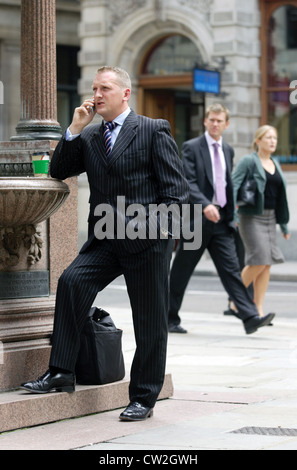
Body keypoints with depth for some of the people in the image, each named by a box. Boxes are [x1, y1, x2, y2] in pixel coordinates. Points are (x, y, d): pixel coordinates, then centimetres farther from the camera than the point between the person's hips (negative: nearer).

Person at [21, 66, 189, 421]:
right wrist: (74, 130, 0)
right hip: (105, 239, 4)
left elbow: (176, 189, -4)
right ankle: (61, 373, -16)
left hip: (147, 241, -4)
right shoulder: (88, 136, 14)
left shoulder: (154, 130, -1)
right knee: (71, 280, -21)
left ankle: (143, 398, 15)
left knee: (150, 322, 2)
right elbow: (58, 172, 9)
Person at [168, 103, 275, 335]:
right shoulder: (191, 147, -5)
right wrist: (205, 205, -29)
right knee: (181, 271, 4)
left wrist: (231, 214, 17)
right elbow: (187, 182, -15)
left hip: (221, 220, 5)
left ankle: (250, 317, -11)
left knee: (231, 268, -3)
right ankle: (170, 318, 15)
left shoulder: (228, 151, 15)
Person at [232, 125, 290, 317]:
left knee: (267, 264, 1)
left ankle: (258, 309, 6)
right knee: (259, 261, -14)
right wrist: (232, 214, -22)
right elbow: (233, 186, -12)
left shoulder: (275, 164, 15)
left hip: (270, 218, 7)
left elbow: (280, 198, 19)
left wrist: (284, 225, 18)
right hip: (251, 217, -7)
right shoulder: (248, 161, -5)